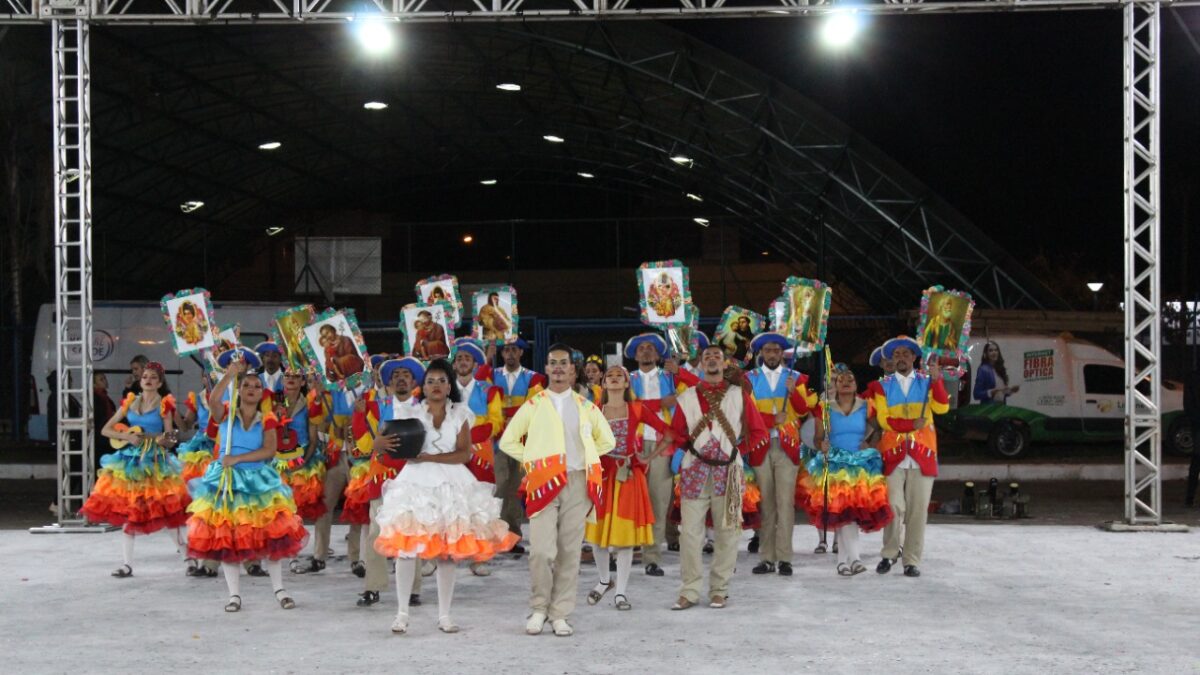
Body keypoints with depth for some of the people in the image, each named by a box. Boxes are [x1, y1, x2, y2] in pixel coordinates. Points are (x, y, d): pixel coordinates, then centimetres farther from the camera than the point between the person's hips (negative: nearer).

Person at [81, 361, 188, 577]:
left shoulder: (164, 405, -1)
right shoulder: (130, 402, 7)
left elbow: (169, 440, -3)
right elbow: (106, 430, 7)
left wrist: (165, 440, -26)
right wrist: (127, 437, -9)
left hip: (155, 462, -4)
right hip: (130, 460, 4)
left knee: (165, 511, -8)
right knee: (127, 511, 3)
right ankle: (128, 563, 9)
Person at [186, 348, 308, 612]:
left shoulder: (267, 419, 3)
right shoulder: (226, 413, 1)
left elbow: (269, 450, -11)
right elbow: (213, 400, -23)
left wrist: (238, 458, -17)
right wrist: (229, 374, -26)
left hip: (258, 479, 0)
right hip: (227, 481, 0)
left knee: (270, 536, -1)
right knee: (226, 538, 0)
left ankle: (279, 590, 9)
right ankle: (234, 594, 9)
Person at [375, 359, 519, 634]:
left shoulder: (459, 414, 6)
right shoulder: (410, 413, 7)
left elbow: (465, 453, -3)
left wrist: (430, 458, -14)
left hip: (450, 483, 1)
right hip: (416, 481, -1)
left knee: (448, 549, 2)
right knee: (406, 546, -8)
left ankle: (444, 614, 10)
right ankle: (402, 612, 2)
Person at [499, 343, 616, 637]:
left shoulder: (585, 407, 12)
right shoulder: (534, 405, 7)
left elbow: (606, 440, 22)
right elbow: (508, 441, 9)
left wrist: (586, 457, 10)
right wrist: (532, 461, 2)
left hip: (577, 483, 2)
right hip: (544, 483, -2)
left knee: (570, 551, 2)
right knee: (542, 551, -11)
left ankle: (560, 614, 10)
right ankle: (539, 609, 7)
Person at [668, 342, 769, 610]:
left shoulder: (739, 395, 7)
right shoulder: (687, 397, 11)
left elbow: (760, 434, 7)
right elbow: (676, 434, 17)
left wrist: (738, 450, 0)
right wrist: (692, 447, 3)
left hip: (728, 472, -1)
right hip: (695, 471, 1)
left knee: (727, 532, 1)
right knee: (689, 531, -4)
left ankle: (719, 590, 10)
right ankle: (689, 591, 2)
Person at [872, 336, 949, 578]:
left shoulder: (927, 382, 9)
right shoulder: (884, 386, 9)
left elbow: (942, 407, -8)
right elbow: (883, 419, -2)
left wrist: (937, 381, -21)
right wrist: (911, 424, -14)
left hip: (922, 455, 0)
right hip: (893, 454, 0)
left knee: (918, 510, 1)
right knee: (893, 507, -3)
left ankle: (912, 561, 7)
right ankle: (889, 555, 14)